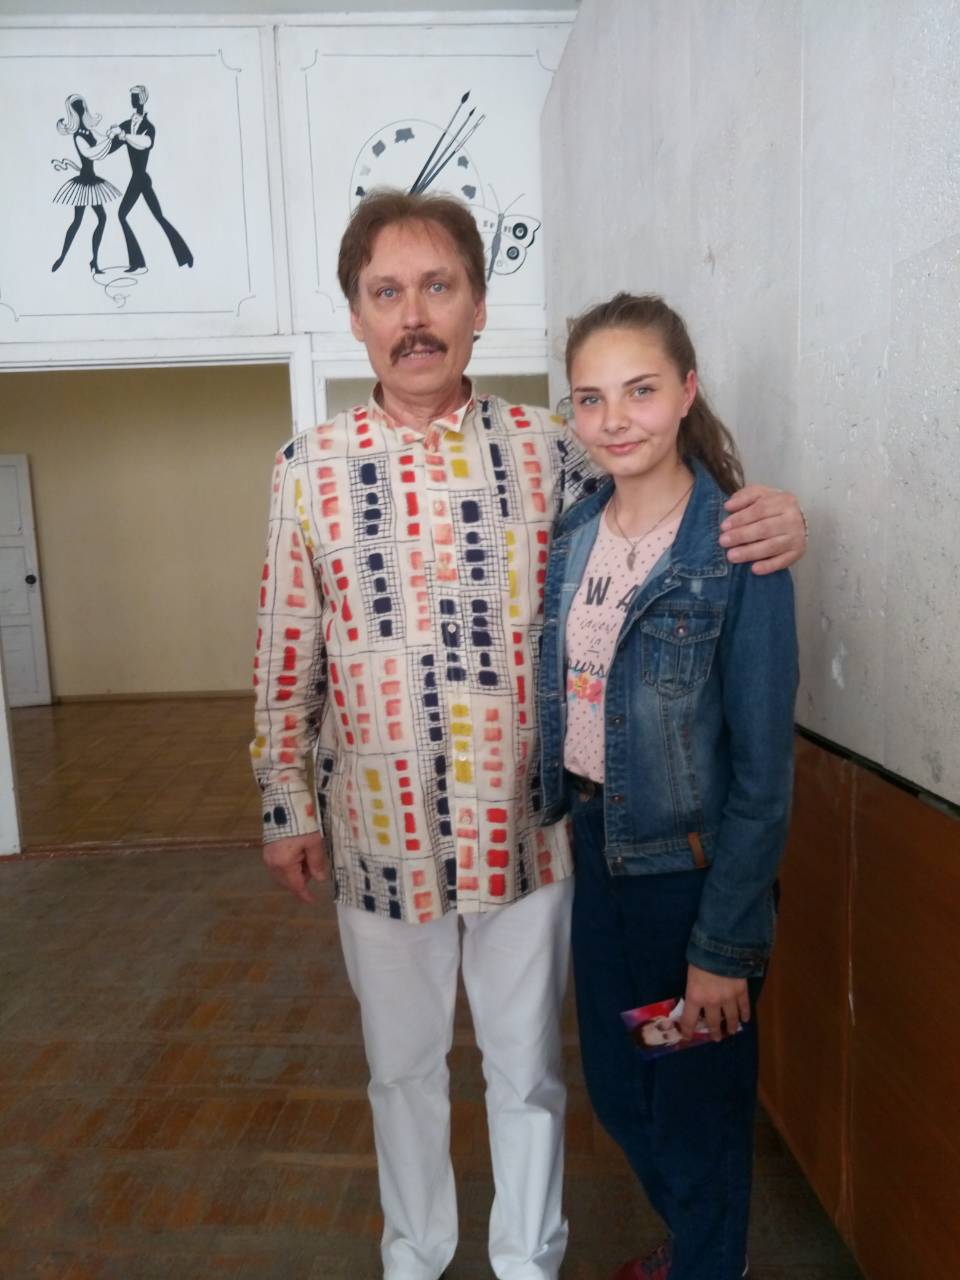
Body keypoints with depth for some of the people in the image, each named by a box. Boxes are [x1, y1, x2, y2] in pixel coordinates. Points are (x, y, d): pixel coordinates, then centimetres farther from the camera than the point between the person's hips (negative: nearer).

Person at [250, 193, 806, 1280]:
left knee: (526, 1067, 18)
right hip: (381, 828, 1)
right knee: (402, 1064, 21)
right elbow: (285, 656, 1)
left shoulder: (543, 448, -4)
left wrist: (763, 520, -14)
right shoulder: (309, 467, -3)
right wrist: (286, 805, 2)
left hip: (524, 822, 0)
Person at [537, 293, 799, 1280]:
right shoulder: (573, 533, 1)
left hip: (690, 865, -6)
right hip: (591, 846, 6)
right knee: (614, 1089, 24)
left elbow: (763, 768, -16)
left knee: (695, 1105, 16)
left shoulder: (739, 550, -17)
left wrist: (725, 945, -14)